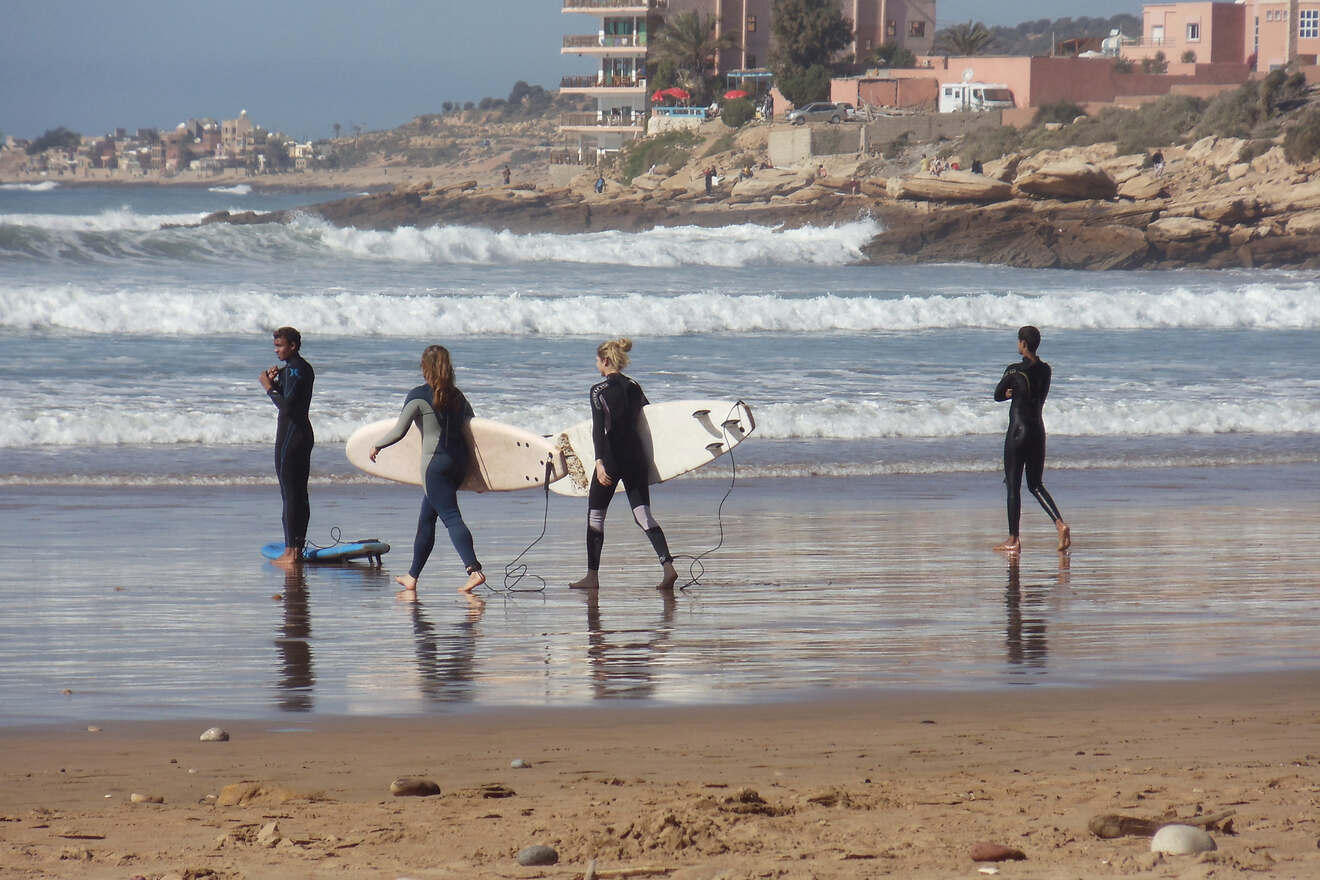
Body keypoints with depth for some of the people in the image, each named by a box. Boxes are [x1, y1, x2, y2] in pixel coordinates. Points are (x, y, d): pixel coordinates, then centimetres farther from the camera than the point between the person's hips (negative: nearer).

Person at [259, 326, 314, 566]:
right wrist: (275, 382, 6)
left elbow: (286, 406, -23)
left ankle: (290, 551, -9)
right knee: (300, 495, 11)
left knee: (289, 495, -8)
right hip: (305, 434, 10)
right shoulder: (305, 368, 15)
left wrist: (269, 387, -13)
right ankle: (298, 548, 14)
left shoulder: (295, 370, -16)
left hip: (290, 436, -10)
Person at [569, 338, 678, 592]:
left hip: (611, 457, -5)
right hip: (636, 457, 5)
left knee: (595, 515, 8)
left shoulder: (599, 390, -9)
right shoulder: (634, 387, 8)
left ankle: (592, 576, 11)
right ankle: (668, 566, -16)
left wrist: (599, 462, -26)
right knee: (643, 514, 3)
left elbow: (598, 429, -19)